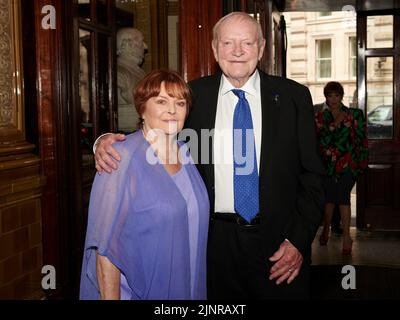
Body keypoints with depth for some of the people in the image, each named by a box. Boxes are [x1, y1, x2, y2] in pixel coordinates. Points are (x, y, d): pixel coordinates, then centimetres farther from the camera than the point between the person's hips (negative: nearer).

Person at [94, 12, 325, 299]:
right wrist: (109, 141, -17)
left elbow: (312, 175, 0)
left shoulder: (293, 96, 0)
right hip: (216, 240, 1)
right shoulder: (194, 95, 2)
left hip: (279, 244, 0)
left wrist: (298, 240, -7)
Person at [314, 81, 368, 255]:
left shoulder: (355, 115, 6)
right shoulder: (320, 117, 10)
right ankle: (326, 230, 25)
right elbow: (320, 139, 1)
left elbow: (362, 139, 5)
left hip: (348, 163, -2)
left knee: (343, 197, -13)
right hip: (327, 163, 2)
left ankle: (346, 237, -7)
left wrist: (362, 162, 2)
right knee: (329, 197, 3)